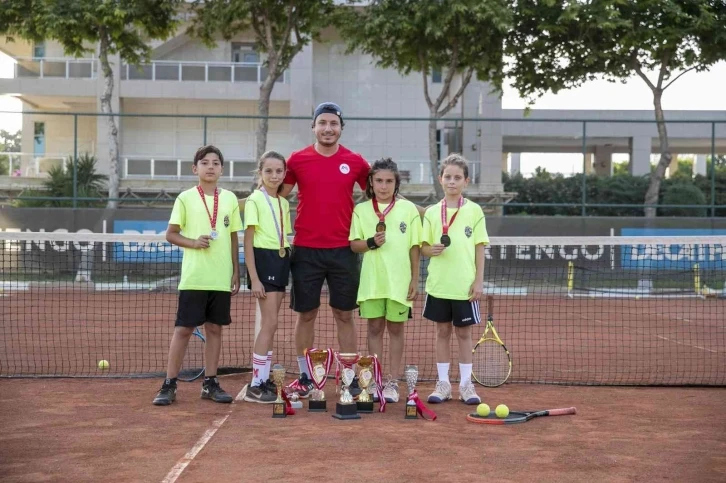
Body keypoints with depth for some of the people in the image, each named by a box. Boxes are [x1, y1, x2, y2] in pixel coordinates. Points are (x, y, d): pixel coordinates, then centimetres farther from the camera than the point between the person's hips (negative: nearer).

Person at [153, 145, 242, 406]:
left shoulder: (230, 199, 8)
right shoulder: (186, 198, 0)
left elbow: (234, 239, 12)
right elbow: (171, 234, 2)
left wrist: (236, 273, 9)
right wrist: (194, 242, -16)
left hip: (221, 278, 3)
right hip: (193, 277, -3)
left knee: (215, 328, 8)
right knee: (183, 329, -1)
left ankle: (210, 383, 18)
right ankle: (169, 384, 7)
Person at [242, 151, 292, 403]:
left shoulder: (284, 203, 14)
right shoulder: (255, 200, -7)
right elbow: (248, 241, -11)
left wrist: (287, 264, 11)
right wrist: (254, 278, -16)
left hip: (281, 262, 7)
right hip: (263, 260, -7)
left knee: (269, 324, 9)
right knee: (270, 323, -11)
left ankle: (264, 379, 15)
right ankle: (255, 386, -7)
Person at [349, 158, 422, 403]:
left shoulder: (408, 209, 1)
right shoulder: (361, 210, 4)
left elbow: (415, 247, 2)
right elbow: (353, 244, 3)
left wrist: (415, 279, 0)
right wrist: (370, 243, -17)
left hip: (399, 281, -1)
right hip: (372, 281, 1)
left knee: (396, 328, 6)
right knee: (374, 328, 6)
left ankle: (392, 382, 13)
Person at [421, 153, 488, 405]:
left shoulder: (474, 211, 0)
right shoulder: (432, 212, 4)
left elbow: (479, 248, 1)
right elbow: (424, 247, 7)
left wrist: (479, 280, -4)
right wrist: (431, 250, -16)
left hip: (465, 286, -1)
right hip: (438, 284, 1)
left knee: (463, 332, 7)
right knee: (442, 331, 8)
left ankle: (466, 383, 17)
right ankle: (443, 383, 17)